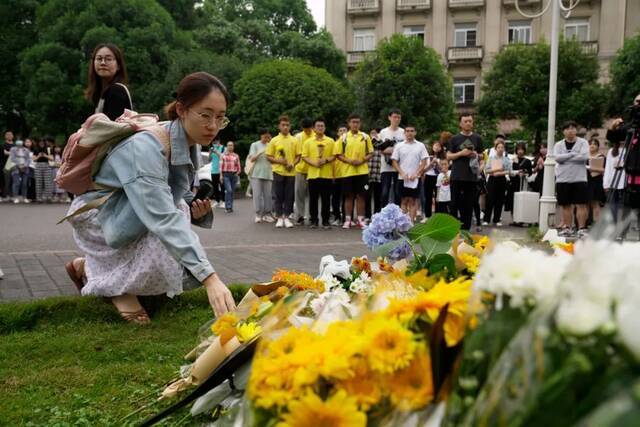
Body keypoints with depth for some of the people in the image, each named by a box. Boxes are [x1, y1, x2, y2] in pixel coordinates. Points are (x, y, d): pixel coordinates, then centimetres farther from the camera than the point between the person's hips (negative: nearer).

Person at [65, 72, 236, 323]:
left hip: (130, 224, 8)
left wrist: (195, 210, -18)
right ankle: (119, 287, -3)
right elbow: (163, 218, -44)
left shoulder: (189, 146, -8)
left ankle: (88, 268, 17)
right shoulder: (145, 148, -33)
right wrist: (210, 278, -51)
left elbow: (176, 198, 7)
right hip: (98, 216, -8)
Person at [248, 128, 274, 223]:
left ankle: (267, 214, 5)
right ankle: (258, 214, -1)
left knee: (268, 195, 0)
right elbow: (252, 159, -1)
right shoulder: (255, 145, 5)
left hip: (268, 174, 3)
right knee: (257, 194, -5)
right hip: (257, 173, -3)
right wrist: (260, 152, -16)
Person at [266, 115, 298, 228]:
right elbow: (268, 157, 3)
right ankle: (279, 218, 9)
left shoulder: (294, 140, 6)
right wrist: (278, 161, -14)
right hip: (278, 172, -2)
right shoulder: (274, 140, 2)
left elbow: (298, 156, 9)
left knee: (289, 196, 3)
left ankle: (286, 217, 12)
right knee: (279, 196, 1)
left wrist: (293, 164, -10)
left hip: (291, 173, 2)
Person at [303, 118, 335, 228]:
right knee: (313, 198, 3)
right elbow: (304, 157, 3)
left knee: (326, 198, 1)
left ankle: (325, 221, 8)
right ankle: (313, 220, 12)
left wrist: (326, 160, -14)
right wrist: (314, 163, -13)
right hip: (312, 174, 0)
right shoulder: (308, 142, 7)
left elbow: (334, 156, 5)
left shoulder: (330, 141, 7)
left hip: (327, 174, 0)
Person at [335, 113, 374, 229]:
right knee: (349, 196, 4)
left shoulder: (365, 137, 5)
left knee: (361, 196, 3)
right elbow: (338, 154, 2)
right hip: (347, 172, 0)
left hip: (362, 171, 0)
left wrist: (362, 160, -11)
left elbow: (370, 153, 6)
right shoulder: (344, 138, 3)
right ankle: (348, 220, 11)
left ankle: (360, 220, 10)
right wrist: (349, 161, -13)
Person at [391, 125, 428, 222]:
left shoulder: (420, 146, 3)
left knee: (413, 201, 2)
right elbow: (394, 161, 2)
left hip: (415, 178, 0)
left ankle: (411, 221, 4)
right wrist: (402, 173, -9)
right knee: (404, 200, 3)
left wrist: (416, 174, -10)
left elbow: (424, 162, 1)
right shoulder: (399, 146, 4)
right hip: (402, 178, 0)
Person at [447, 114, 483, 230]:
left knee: (469, 204, 3)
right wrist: (461, 153, -13)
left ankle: (466, 229, 9)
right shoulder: (454, 139, 6)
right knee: (455, 203, 2)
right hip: (457, 176, -1)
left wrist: (476, 155, -6)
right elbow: (448, 156, 3)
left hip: (472, 177, 2)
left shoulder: (477, 138, 11)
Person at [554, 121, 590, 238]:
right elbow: (557, 158, -10)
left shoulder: (583, 143, 2)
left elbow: (584, 156, -15)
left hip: (579, 179, -2)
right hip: (562, 179, 2)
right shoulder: (559, 145, 8)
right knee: (566, 205, 7)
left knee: (581, 204, -5)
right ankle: (567, 228, 15)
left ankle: (582, 228, -1)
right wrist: (574, 154, -11)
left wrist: (565, 158, -11)